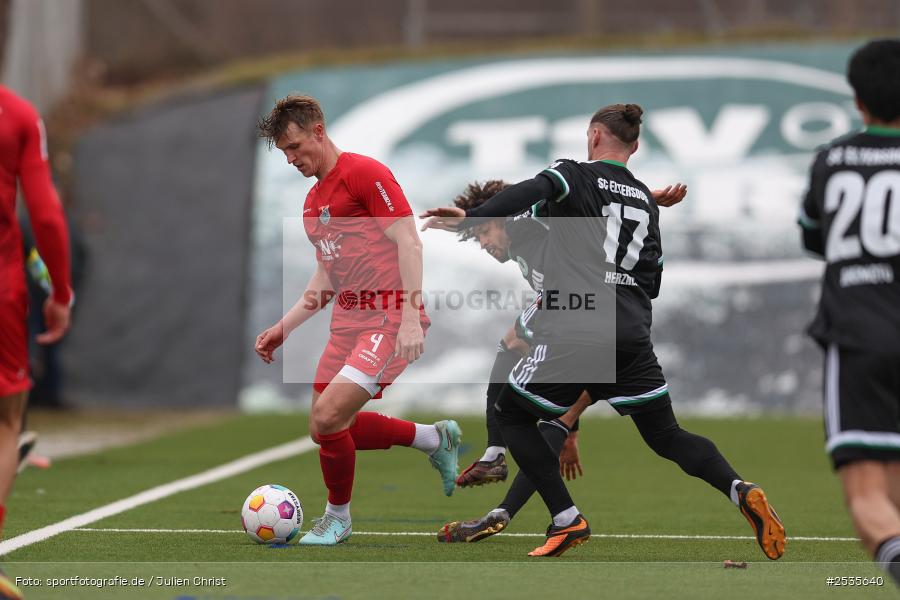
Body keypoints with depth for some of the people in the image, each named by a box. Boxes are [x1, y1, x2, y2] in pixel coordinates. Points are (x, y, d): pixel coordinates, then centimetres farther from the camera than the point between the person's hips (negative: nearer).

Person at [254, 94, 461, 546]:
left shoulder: (364, 173, -10)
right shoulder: (313, 200, 17)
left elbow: (409, 243, -16)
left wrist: (411, 317, -23)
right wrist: (284, 327, 17)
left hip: (390, 321, -10)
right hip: (348, 322, 10)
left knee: (329, 417, -19)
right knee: (325, 427, 7)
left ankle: (337, 519, 3)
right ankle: (433, 439, 24)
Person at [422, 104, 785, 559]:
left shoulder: (575, 176, 4)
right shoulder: (646, 201, 21)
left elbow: (529, 193, -19)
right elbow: (652, 282, 19)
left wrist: (469, 218, -27)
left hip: (572, 333, -5)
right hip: (632, 336, 5)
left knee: (511, 414, 14)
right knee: (665, 436, 13)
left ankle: (567, 520, 3)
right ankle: (741, 491, -11)